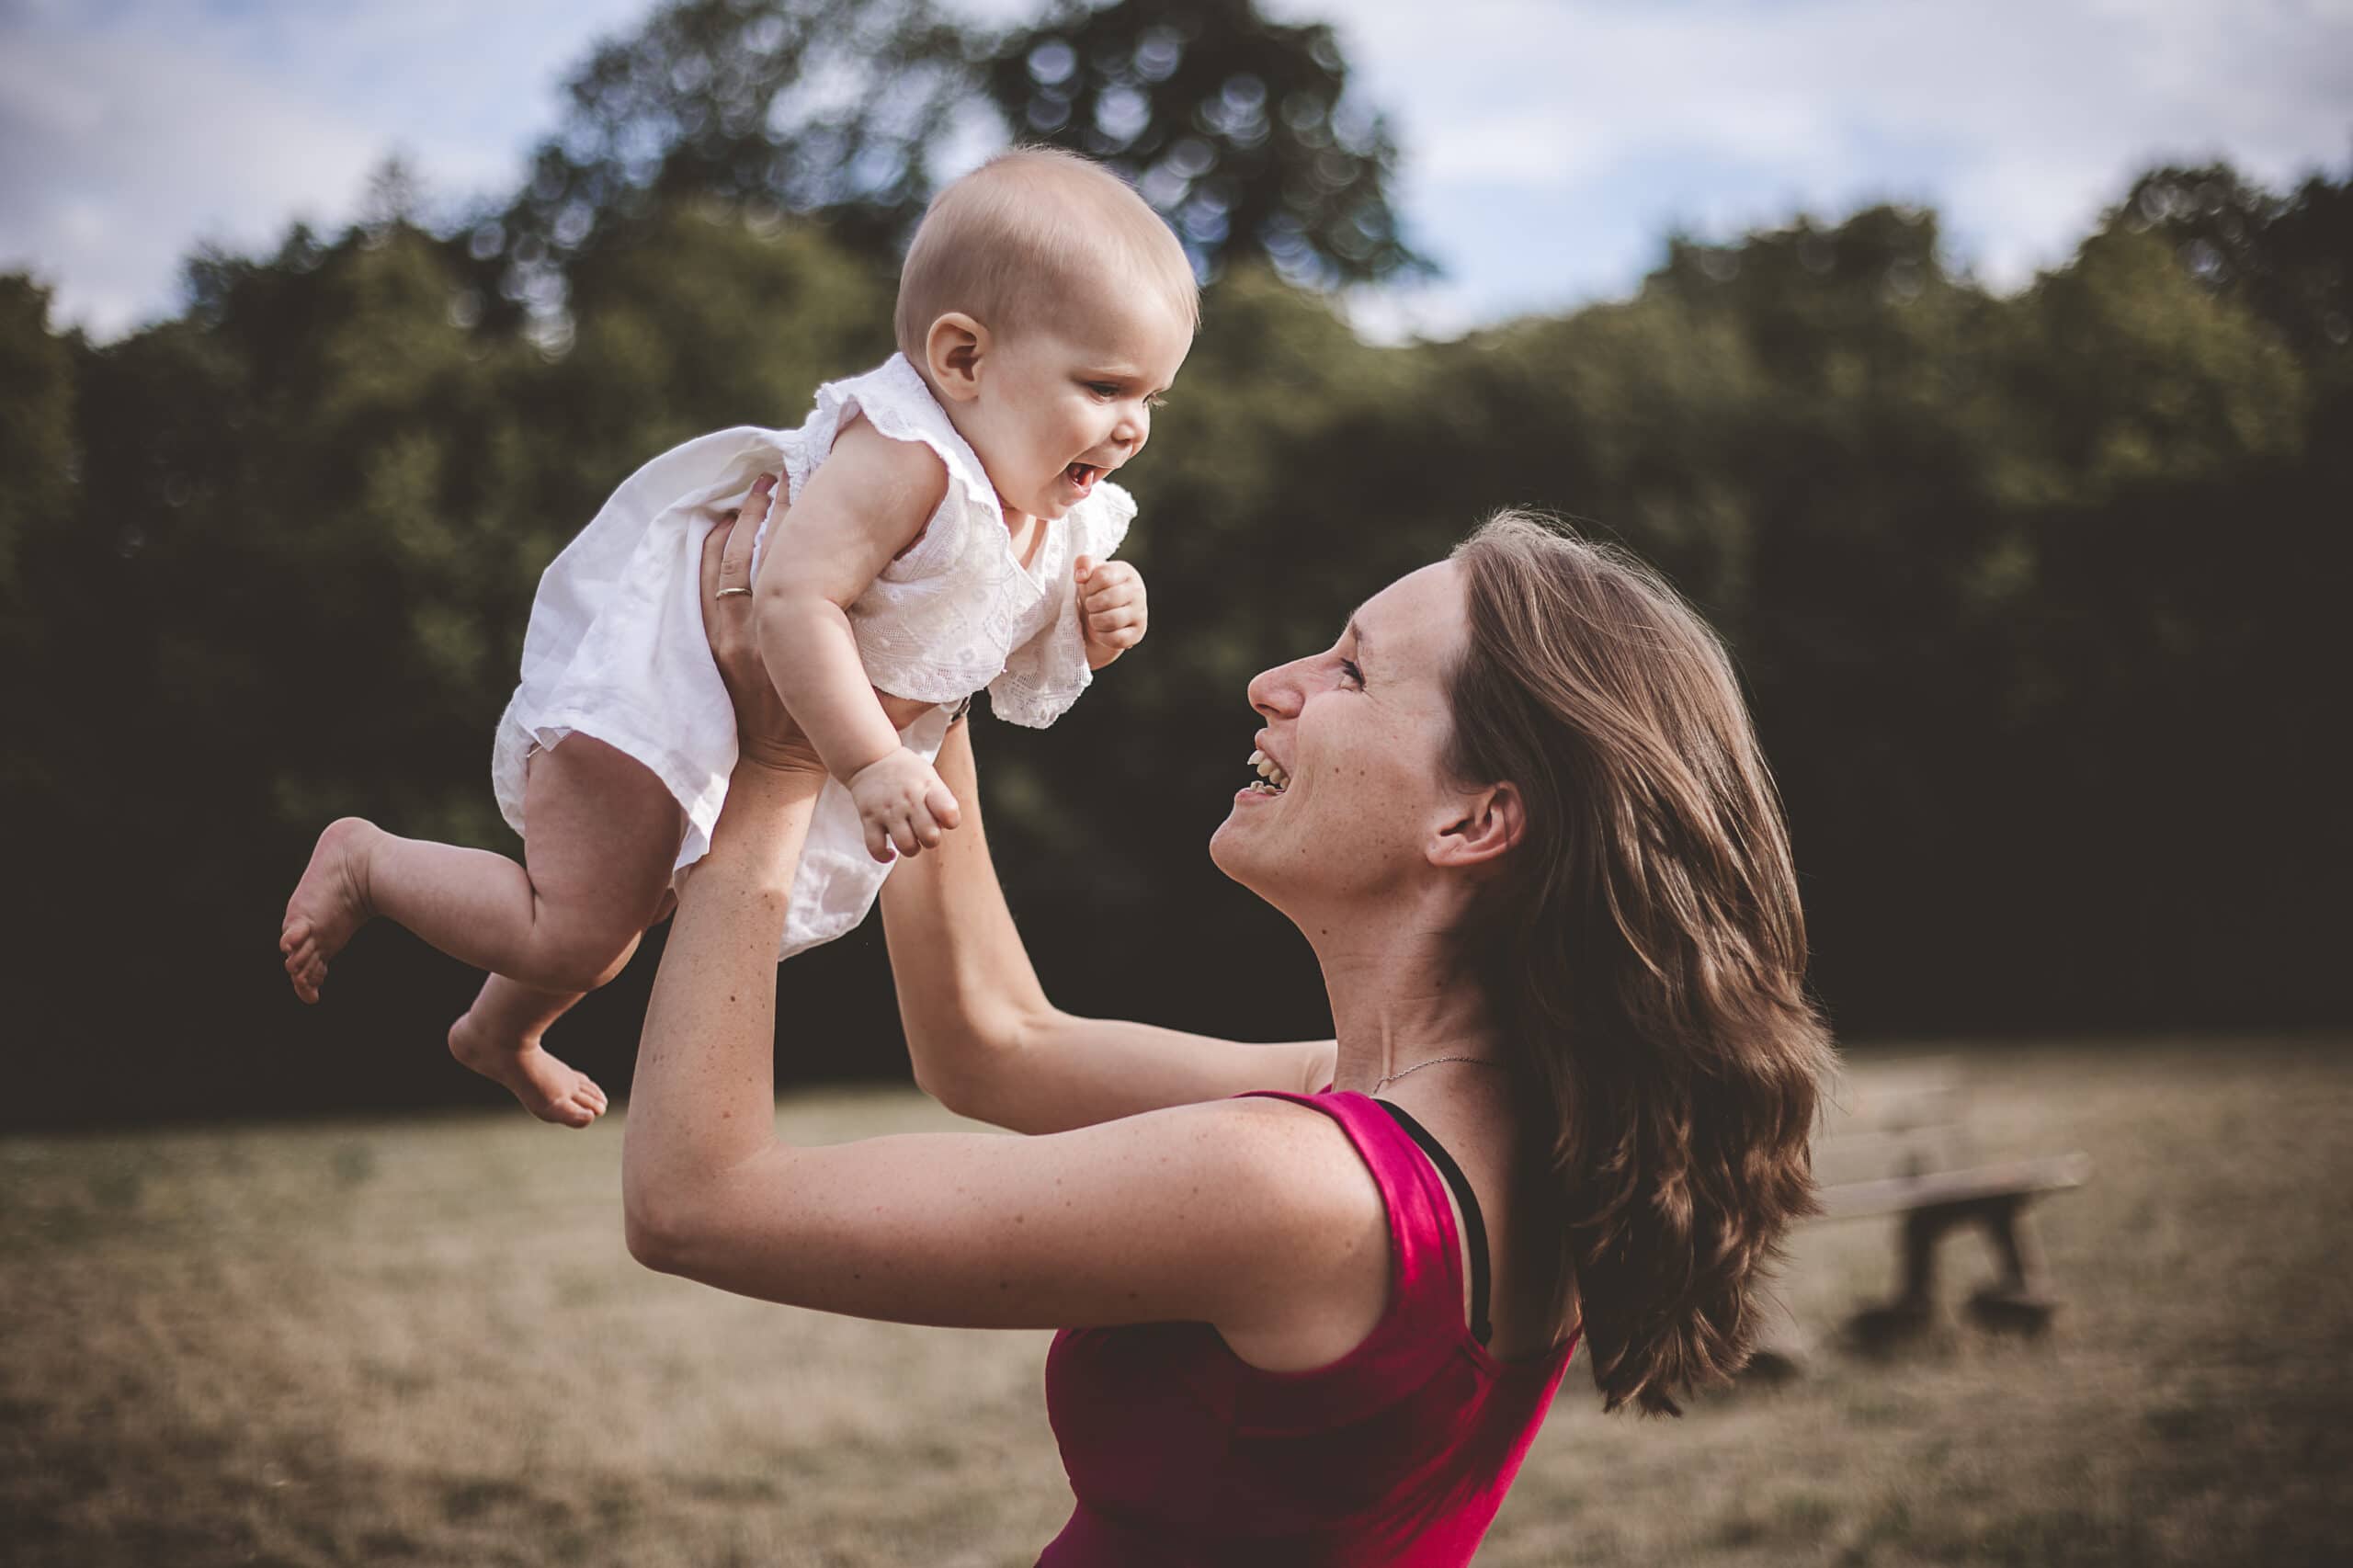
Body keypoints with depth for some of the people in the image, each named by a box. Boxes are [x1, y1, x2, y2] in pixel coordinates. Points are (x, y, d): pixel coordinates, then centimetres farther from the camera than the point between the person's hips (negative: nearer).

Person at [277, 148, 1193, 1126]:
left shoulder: (1059, 515, -5)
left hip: (777, 746, 9)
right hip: (652, 695, -9)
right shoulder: (904, 458, -35)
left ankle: (500, 1035, 54)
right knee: (572, 934, -9)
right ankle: (364, 860, 14)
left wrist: (1093, 626, -14)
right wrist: (871, 764, -41)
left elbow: (1019, 663, 8)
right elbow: (795, 601, -42)